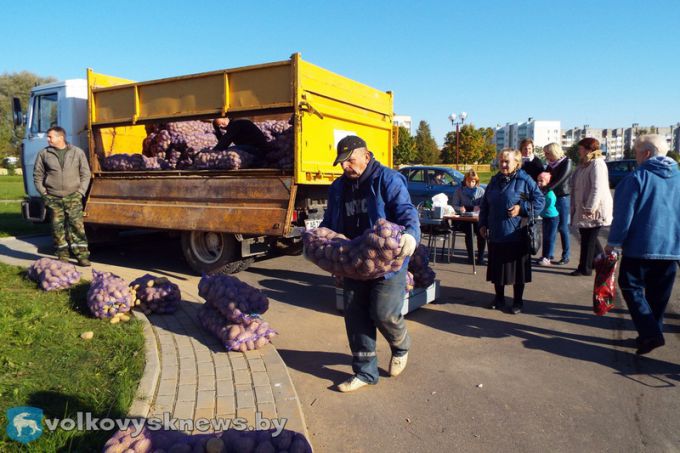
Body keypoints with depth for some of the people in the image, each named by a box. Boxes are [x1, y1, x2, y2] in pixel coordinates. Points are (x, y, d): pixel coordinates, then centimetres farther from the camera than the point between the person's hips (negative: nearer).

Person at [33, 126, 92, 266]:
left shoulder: (78, 152, 3)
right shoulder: (44, 154, 6)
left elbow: (85, 174, 6)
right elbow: (38, 175, 11)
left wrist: (80, 192, -2)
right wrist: (44, 193, 3)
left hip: (73, 197, -1)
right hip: (53, 198, 2)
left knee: (77, 225, -6)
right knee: (58, 227, 4)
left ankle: (82, 255, -1)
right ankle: (63, 256, 14)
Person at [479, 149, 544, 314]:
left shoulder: (524, 180, -6)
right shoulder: (495, 180, 11)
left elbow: (540, 201, -4)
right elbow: (485, 203, 18)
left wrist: (522, 208, -17)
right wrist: (482, 224, 12)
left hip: (516, 235, -5)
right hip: (496, 234, 5)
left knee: (517, 268, 5)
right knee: (497, 267, 11)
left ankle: (518, 301, 19)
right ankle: (499, 297, 27)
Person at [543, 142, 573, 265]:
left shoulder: (566, 163, -10)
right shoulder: (551, 164, 11)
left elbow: (559, 180, -21)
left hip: (562, 198, -6)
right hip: (551, 198, 6)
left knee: (562, 227, -2)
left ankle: (566, 256, 6)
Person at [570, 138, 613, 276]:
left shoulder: (597, 164, -17)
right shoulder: (584, 164, 15)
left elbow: (598, 188, -25)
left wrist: (590, 208, -26)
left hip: (594, 210, -10)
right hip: (583, 208, 10)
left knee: (588, 239, 0)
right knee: (587, 237, 16)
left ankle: (585, 268, 10)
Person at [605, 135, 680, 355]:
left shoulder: (637, 177, -10)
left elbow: (624, 214, -13)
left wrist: (613, 242, -6)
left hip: (640, 246, -6)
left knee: (631, 287, 4)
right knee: (658, 295, 15)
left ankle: (650, 333, -7)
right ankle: (652, 332, 24)